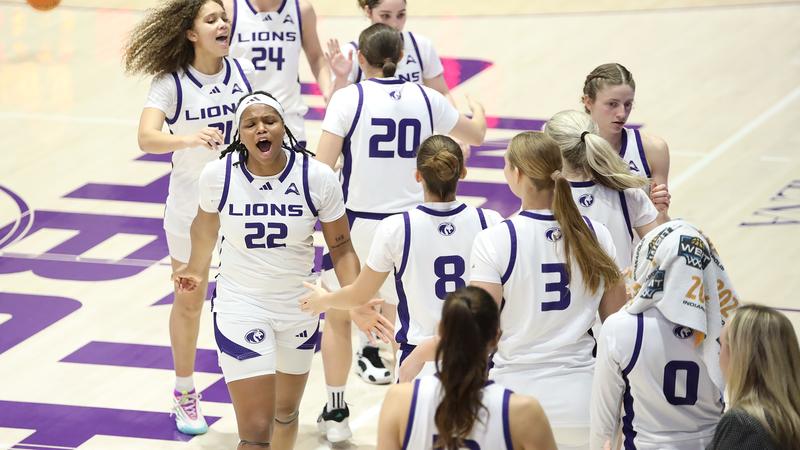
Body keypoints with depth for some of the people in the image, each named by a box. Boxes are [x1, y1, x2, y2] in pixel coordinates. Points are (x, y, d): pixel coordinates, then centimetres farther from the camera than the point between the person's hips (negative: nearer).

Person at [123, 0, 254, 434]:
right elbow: (147, 138, -32)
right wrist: (187, 139, -51)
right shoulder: (171, 84, -17)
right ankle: (185, 394, 28)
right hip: (191, 207, -2)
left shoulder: (245, 73, -6)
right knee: (189, 301, 11)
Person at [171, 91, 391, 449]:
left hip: (299, 307, 2)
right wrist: (196, 272, 20)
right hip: (241, 307, -2)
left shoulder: (317, 178, -15)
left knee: (286, 412, 23)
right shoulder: (218, 175, -15)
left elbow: (341, 249, -5)